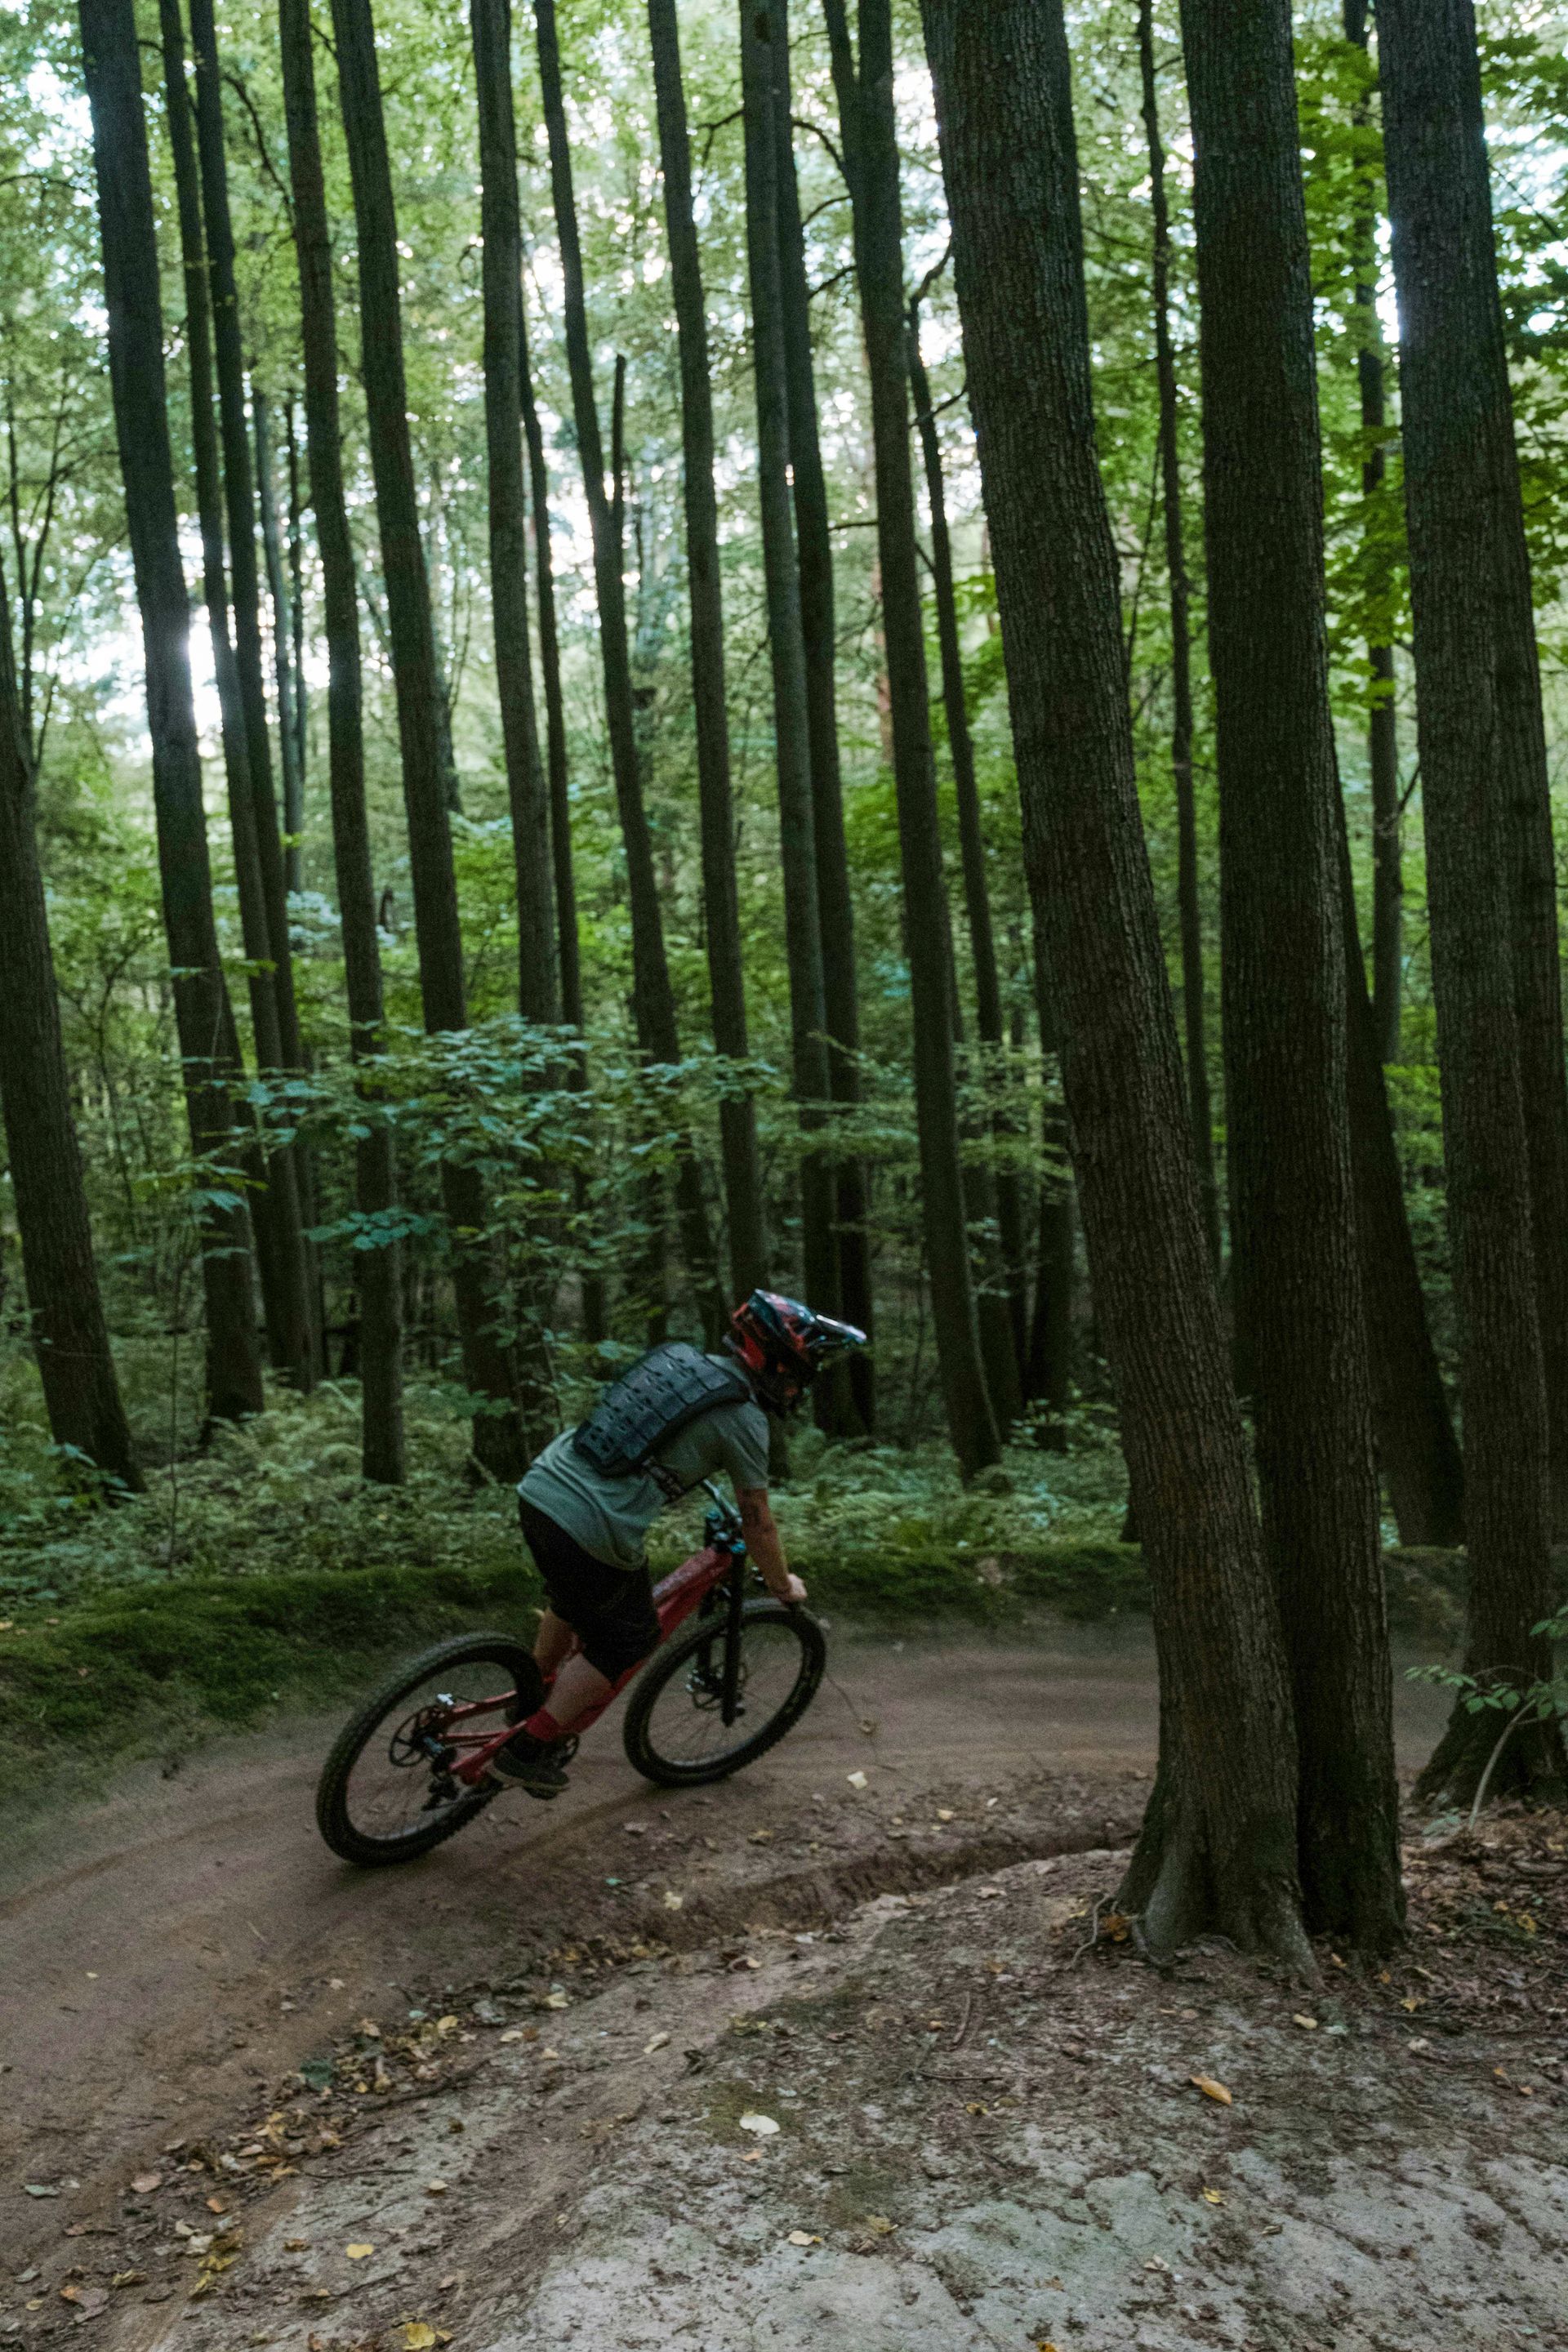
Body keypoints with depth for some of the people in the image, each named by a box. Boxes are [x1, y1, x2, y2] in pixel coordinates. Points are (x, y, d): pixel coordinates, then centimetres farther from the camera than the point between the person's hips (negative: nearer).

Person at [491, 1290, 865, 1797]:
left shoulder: (676, 1358, 16)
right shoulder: (743, 1419, -6)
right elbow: (757, 1522, 3)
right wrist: (782, 1584, 20)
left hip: (538, 1486, 8)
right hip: (591, 1530, -8)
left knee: (575, 1599, 34)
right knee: (626, 1641, 15)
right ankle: (528, 1749, 18)